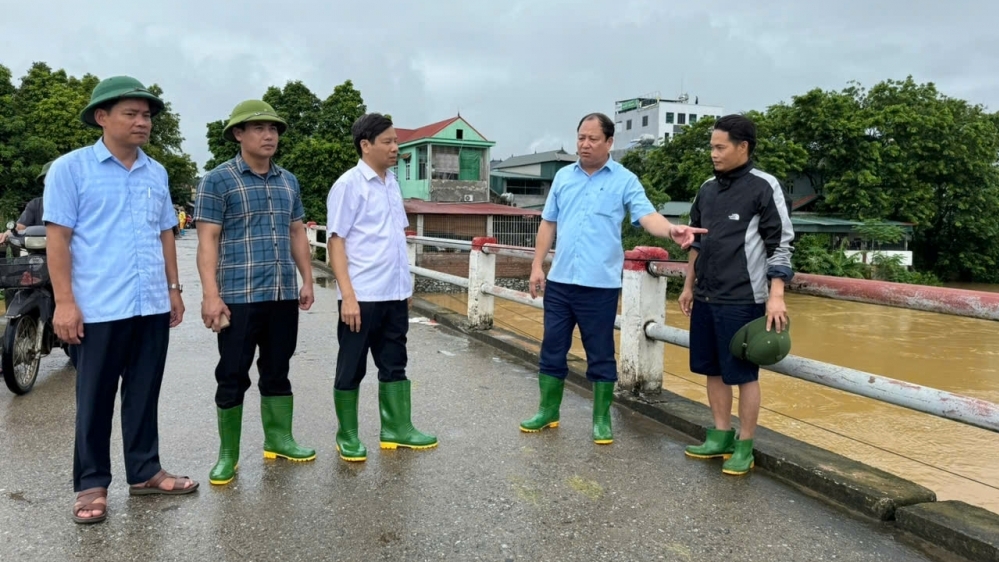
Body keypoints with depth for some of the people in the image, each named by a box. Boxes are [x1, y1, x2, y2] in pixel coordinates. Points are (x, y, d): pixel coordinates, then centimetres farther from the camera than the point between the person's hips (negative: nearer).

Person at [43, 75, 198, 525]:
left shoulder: (156, 173, 12)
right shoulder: (71, 168, -2)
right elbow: (58, 237, -6)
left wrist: (174, 289, 13)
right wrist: (64, 301, -12)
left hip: (152, 306, 5)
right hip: (100, 307, -4)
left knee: (144, 395, 12)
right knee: (95, 399, 6)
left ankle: (144, 472, 24)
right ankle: (91, 484, 17)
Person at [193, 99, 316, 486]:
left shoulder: (288, 181, 14)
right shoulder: (218, 180, -3)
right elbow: (207, 241, -8)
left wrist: (307, 280, 12)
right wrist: (211, 295, -16)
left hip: (284, 295, 5)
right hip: (239, 296, -5)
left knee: (277, 371, 13)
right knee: (233, 377, 2)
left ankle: (278, 439, 25)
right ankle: (228, 454, 14)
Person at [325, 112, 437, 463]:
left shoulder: (392, 183, 11)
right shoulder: (348, 185, -10)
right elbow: (336, 241, -13)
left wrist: (406, 284, 16)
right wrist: (347, 295, -19)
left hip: (395, 294, 7)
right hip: (362, 296, -7)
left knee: (394, 364, 14)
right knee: (352, 368, 6)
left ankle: (396, 428, 26)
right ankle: (347, 436, 19)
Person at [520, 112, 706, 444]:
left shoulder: (625, 180, -2)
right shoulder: (563, 177, 10)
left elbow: (646, 215, -16)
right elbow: (548, 223, 13)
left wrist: (671, 230, -38)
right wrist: (537, 266, 7)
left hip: (600, 284, -4)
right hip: (559, 281, 4)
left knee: (601, 355, 6)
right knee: (552, 349, 11)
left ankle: (602, 419, 19)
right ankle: (548, 411, 26)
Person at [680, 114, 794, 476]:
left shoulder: (764, 187, -8)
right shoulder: (707, 189, 11)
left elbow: (780, 244, -10)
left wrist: (776, 296, -16)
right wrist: (689, 286, 18)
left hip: (742, 300, -7)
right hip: (706, 299, 7)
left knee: (744, 373, 1)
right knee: (713, 369, 13)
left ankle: (744, 446, 13)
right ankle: (721, 436, 26)